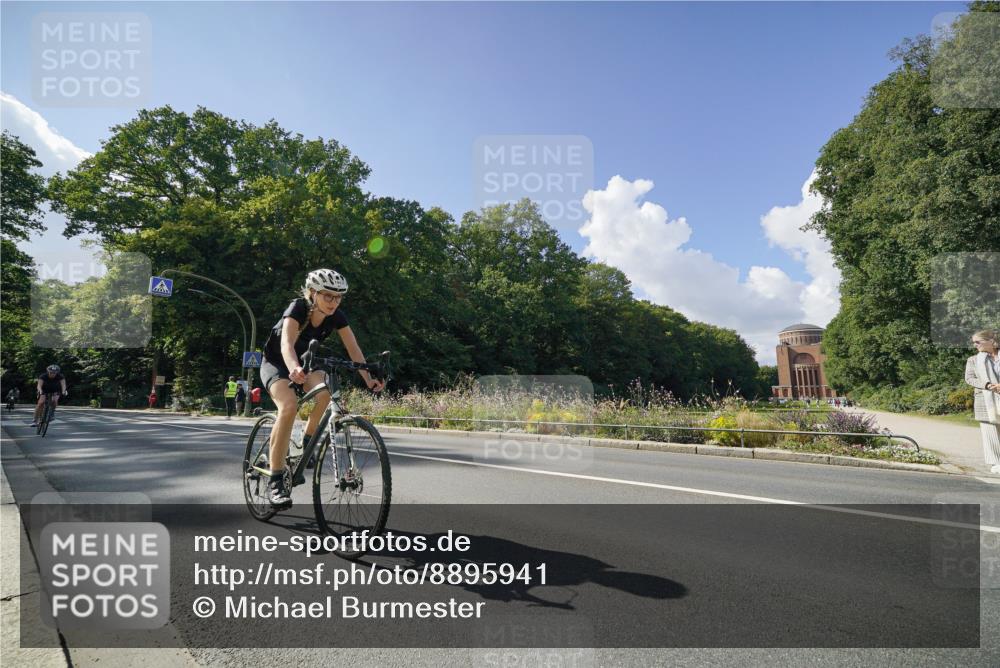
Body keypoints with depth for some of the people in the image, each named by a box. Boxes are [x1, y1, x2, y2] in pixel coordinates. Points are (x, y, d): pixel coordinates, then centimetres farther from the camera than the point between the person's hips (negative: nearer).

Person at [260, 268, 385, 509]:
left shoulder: (337, 316, -16)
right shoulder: (298, 308, -30)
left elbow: (353, 348, -20)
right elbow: (287, 344, -46)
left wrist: (368, 379, -33)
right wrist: (294, 368, -67)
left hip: (305, 360, 4)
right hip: (275, 361, -4)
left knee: (324, 392, -29)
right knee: (289, 406, -31)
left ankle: (308, 441, -1)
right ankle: (275, 480, -25)